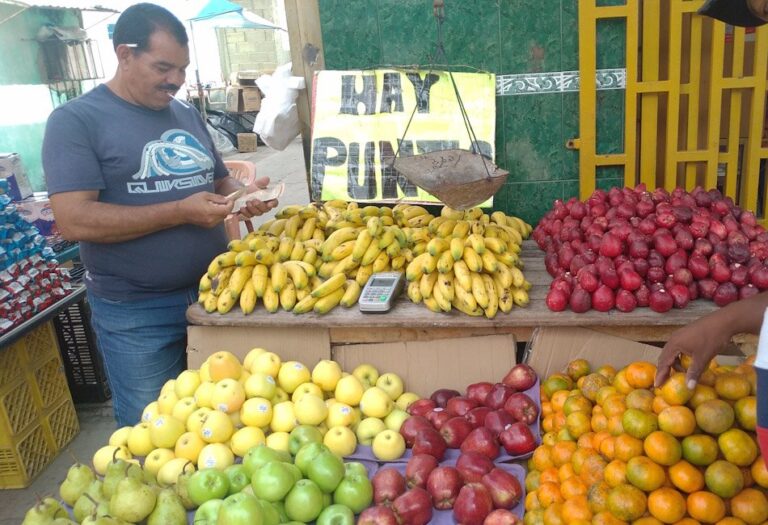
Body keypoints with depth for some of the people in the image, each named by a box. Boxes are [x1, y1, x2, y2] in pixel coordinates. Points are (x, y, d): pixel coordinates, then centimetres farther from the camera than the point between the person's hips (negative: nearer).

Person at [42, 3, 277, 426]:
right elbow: (74, 220, -20)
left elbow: (218, 180, 19)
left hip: (214, 293, 5)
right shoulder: (75, 120, -9)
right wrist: (181, 212, -23)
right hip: (136, 313, -5)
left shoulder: (187, 115, 10)